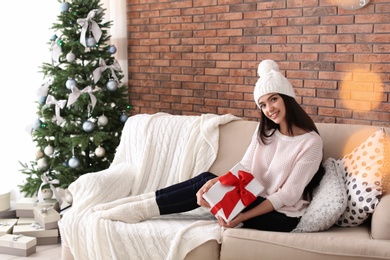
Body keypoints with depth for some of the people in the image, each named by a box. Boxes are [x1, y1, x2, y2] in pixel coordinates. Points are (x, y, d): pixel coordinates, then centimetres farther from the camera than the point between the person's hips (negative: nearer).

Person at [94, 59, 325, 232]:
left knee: (205, 183, -18)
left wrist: (241, 218, -25)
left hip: (282, 217, -6)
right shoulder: (265, 131, 6)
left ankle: (140, 210, -12)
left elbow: (288, 195, -19)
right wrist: (215, 182, -23)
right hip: (258, 199, 6)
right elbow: (243, 168, -2)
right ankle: (143, 203, -8)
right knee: (206, 179, -13)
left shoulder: (310, 142, -17)